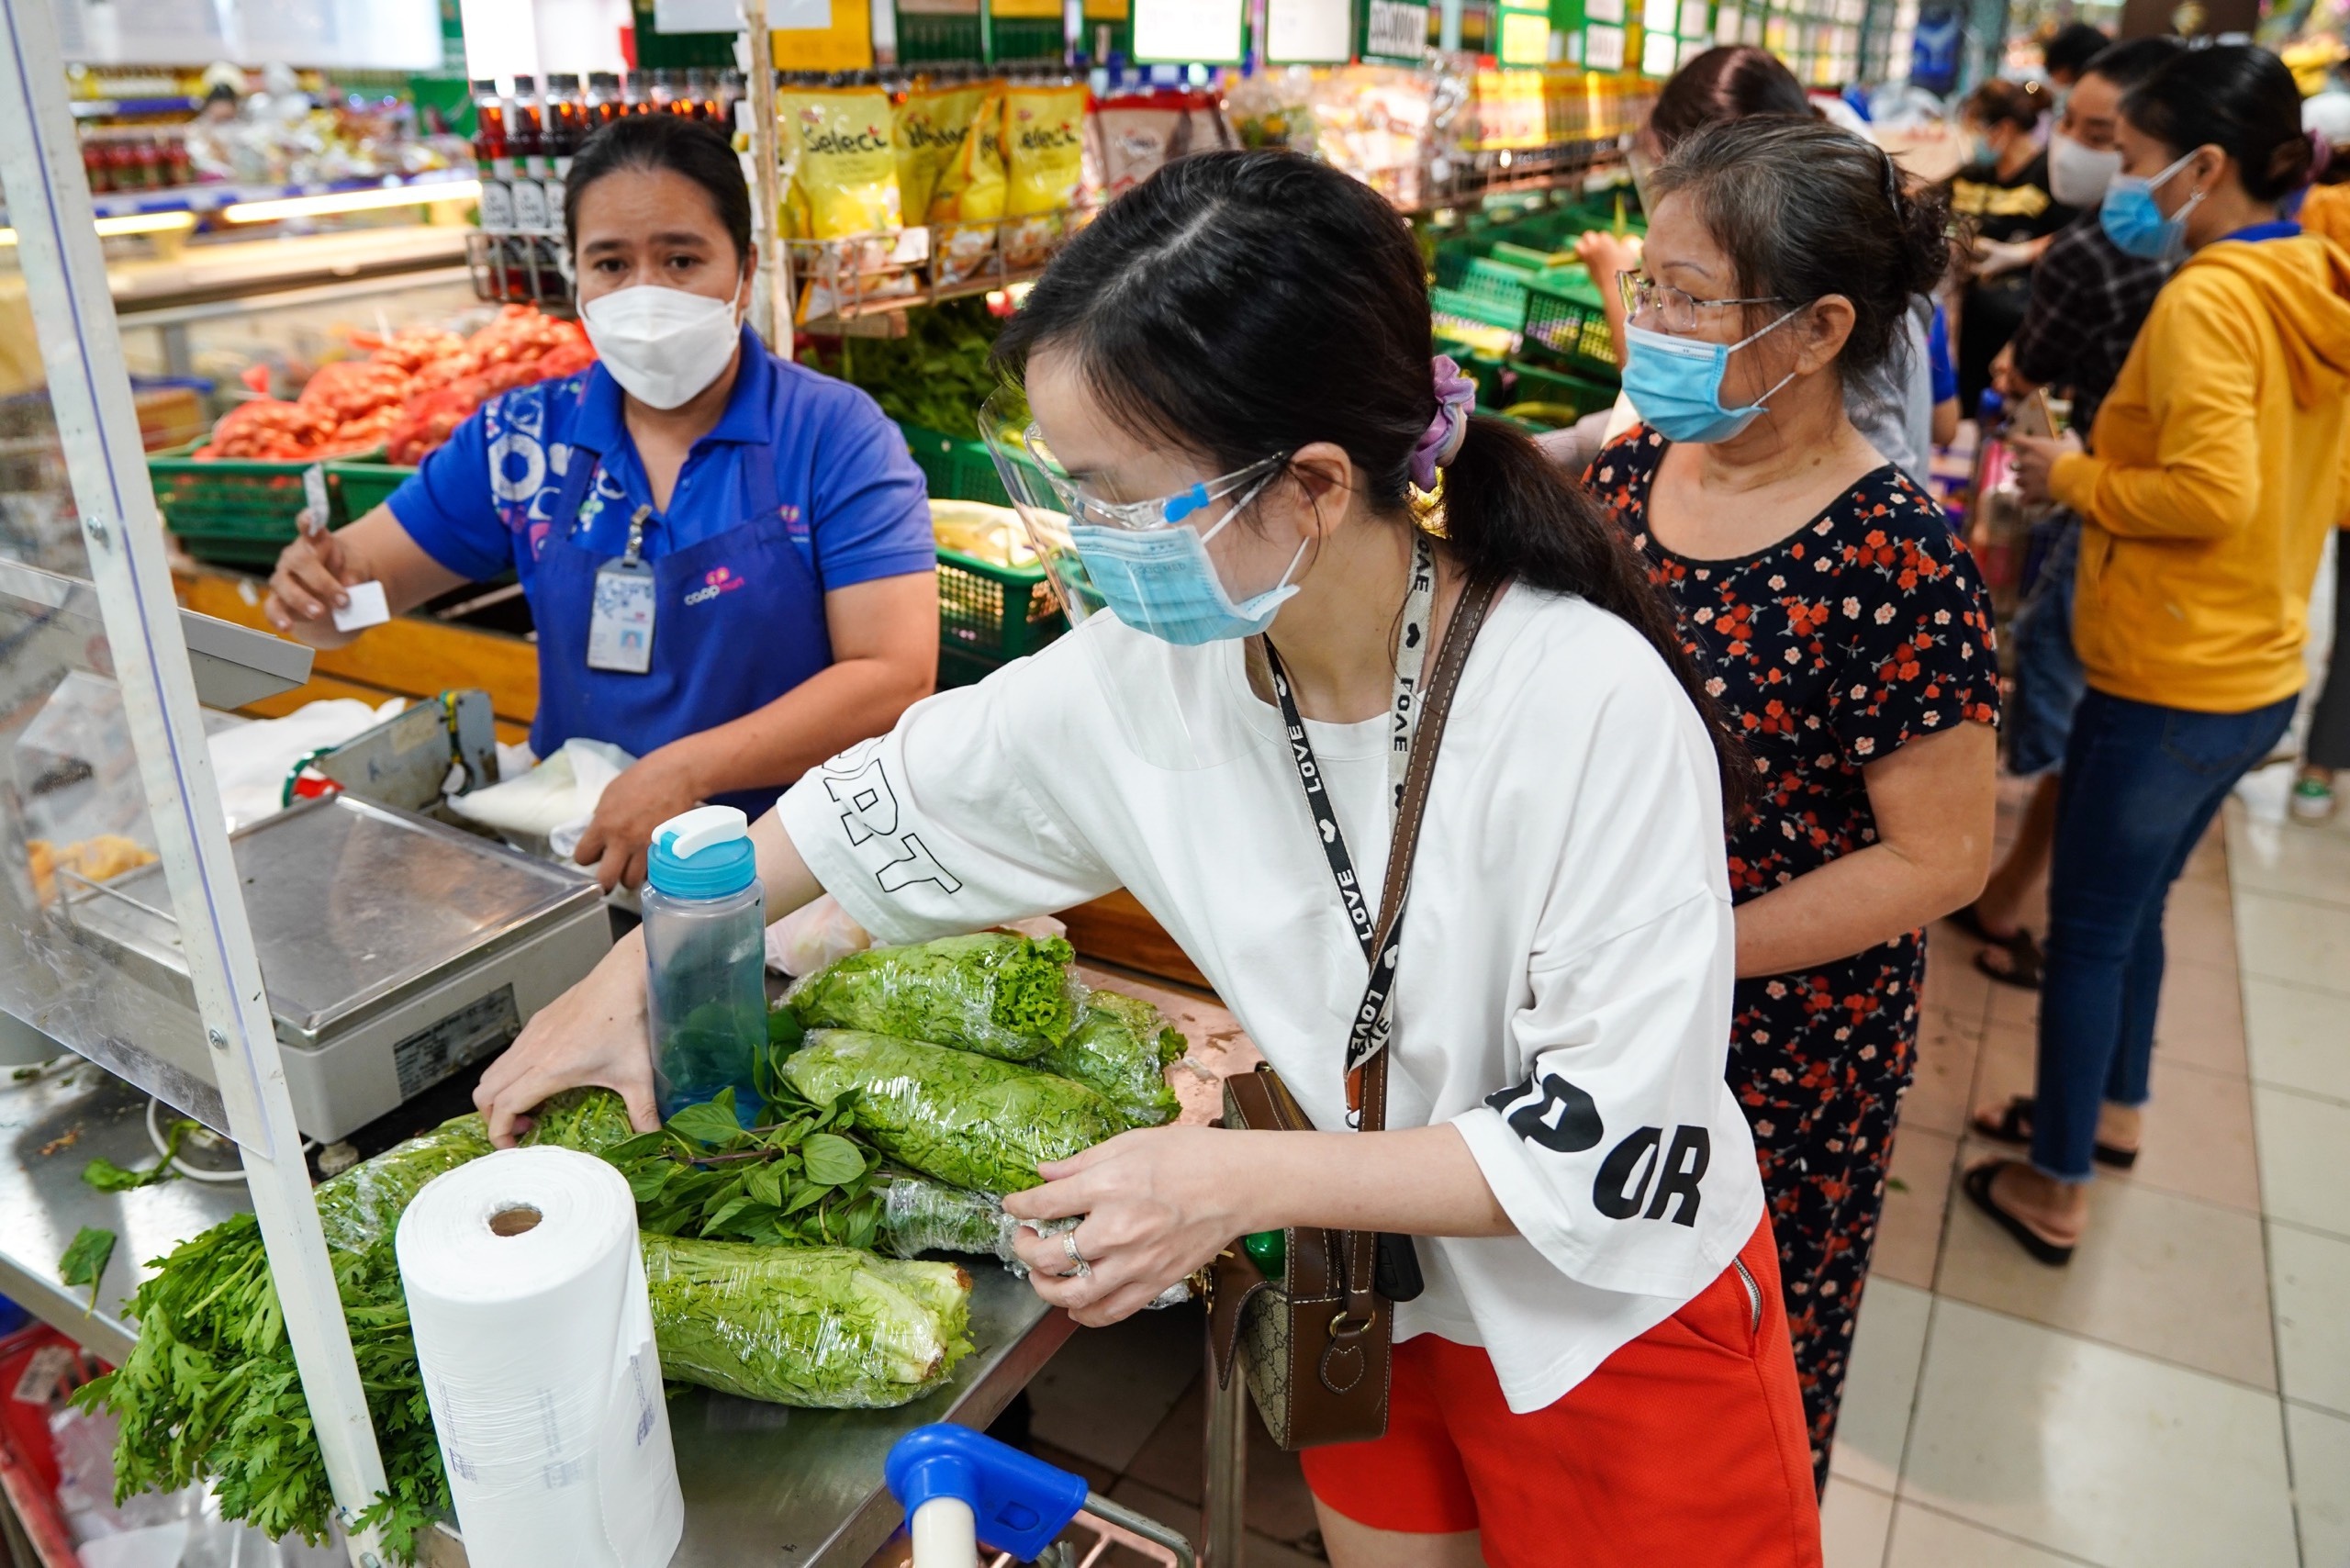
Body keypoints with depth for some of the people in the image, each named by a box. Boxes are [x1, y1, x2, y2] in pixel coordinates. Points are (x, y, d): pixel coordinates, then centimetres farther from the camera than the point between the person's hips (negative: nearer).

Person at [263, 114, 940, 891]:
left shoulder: (837, 438, -6)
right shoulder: (524, 436, 6)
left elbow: (895, 676, -13)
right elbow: (359, 591, 13)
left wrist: (685, 771, -23)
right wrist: (318, 589, -12)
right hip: (573, 845, 4)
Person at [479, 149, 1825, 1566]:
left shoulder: (1591, 702, -32)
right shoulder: (1145, 672, -17)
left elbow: (1621, 1136, -26)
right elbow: (888, 797, -1)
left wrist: (1242, 1181, -28)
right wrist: (628, 980, 4)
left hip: (1622, 1327, -3)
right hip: (1372, 1298, 4)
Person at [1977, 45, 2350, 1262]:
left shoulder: (2205, 301, -18)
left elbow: (2211, 493, -27)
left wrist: (2073, 477, -11)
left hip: (2166, 685, -9)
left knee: (2089, 927, 5)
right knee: (2133, 907, 24)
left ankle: (2055, 1189, 18)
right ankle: (2112, 1108, 42)